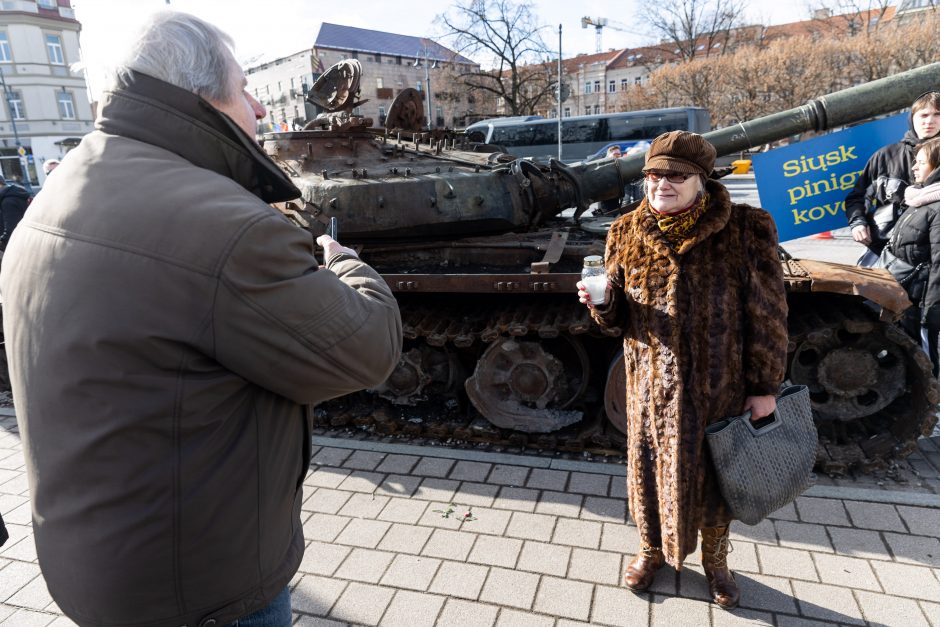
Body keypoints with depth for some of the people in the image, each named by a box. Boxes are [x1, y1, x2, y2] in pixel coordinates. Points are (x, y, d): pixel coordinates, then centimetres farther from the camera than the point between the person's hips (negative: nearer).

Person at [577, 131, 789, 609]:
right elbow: (616, 314, 2)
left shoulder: (746, 229, -11)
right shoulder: (626, 233, -4)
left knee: (716, 471, 16)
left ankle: (715, 560, 45)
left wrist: (764, 385, -6)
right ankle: (651, 548, 45)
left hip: (721, 385, -1)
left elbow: (767, 315, -7)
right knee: (651, 466, 17)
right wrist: (601, 302, -21)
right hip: (653, 384, 2)